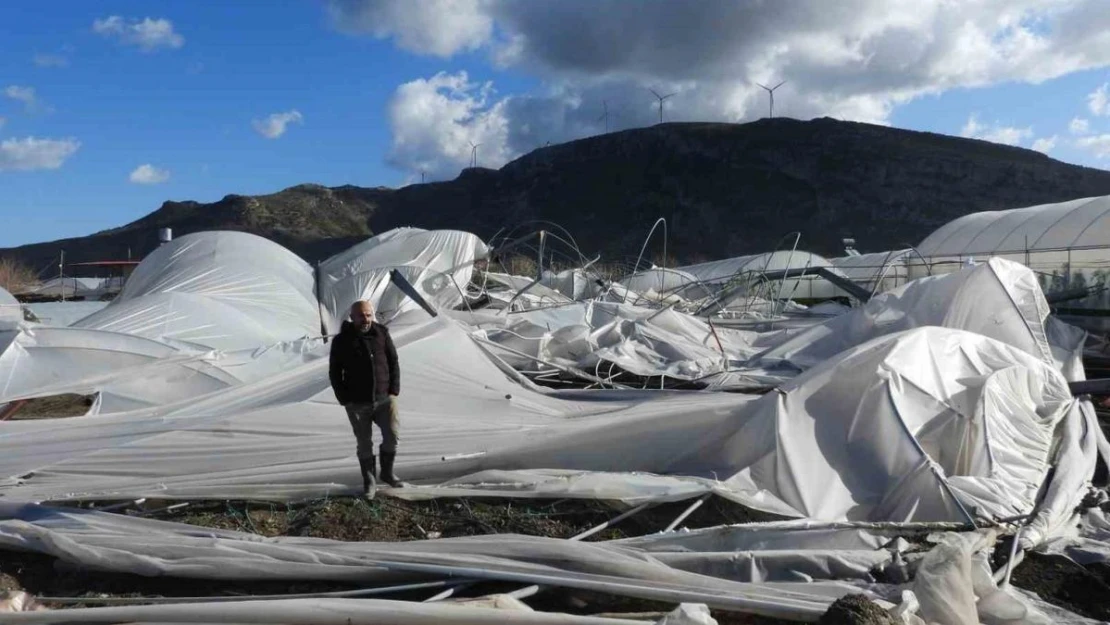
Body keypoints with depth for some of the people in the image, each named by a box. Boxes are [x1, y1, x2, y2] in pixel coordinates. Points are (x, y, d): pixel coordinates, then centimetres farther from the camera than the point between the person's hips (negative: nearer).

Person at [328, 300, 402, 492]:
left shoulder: (381, 333, -1)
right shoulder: (342, 341, -6)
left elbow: (393, 362, 6)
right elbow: (334, 373, 0)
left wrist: (394, 390, -1)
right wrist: (345, 399, -5)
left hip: (385, 397, 1)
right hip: (358, 403, -1)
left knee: (392, 436, -2)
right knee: (364, 443, 7)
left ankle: (387, 473, 21)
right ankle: (368, 480, 24)